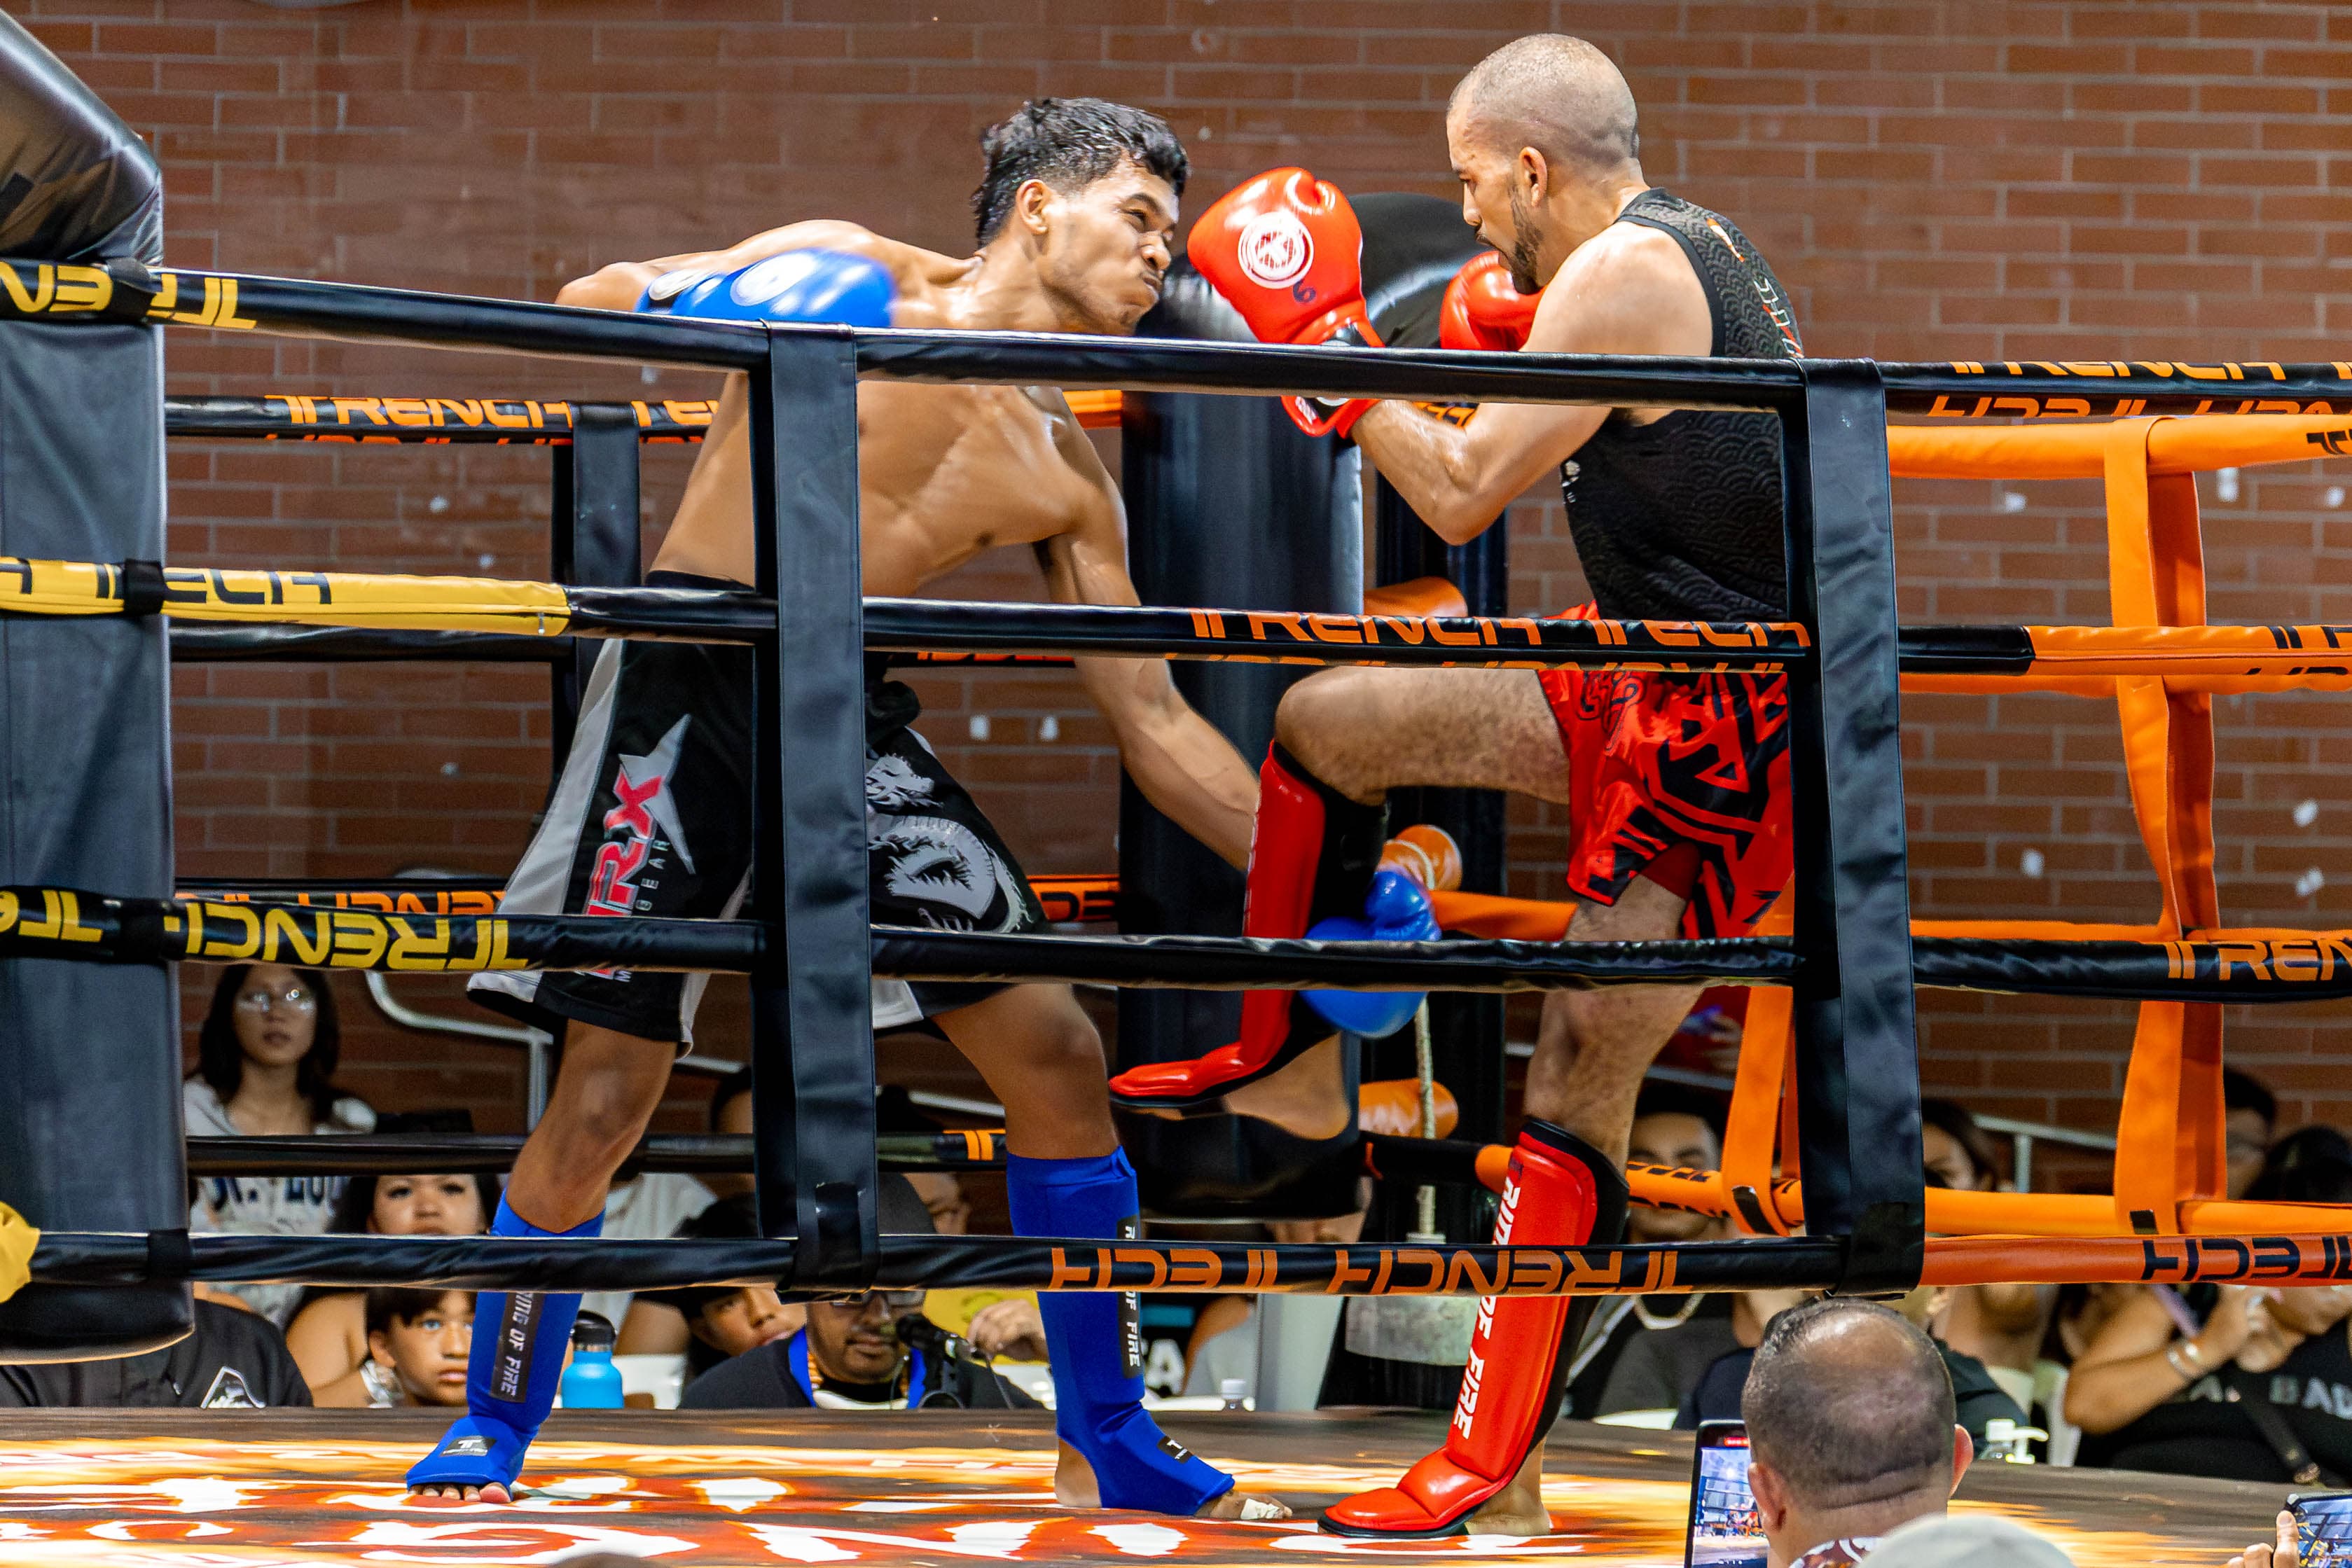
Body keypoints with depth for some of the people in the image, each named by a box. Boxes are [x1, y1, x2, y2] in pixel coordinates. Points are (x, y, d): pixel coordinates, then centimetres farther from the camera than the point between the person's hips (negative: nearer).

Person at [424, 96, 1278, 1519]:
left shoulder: (1067, 477, 11)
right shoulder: (848, 280, 0)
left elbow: (1157, 725, 12)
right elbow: (588, 303, 2)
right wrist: (713, 293, -13)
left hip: (852, 715, 5)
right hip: (694, 690, -5)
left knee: (1057, 1050, -3)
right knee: (605, 1094, -6)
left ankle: (1109, 1446, 10)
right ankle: (496, 1426, 15)